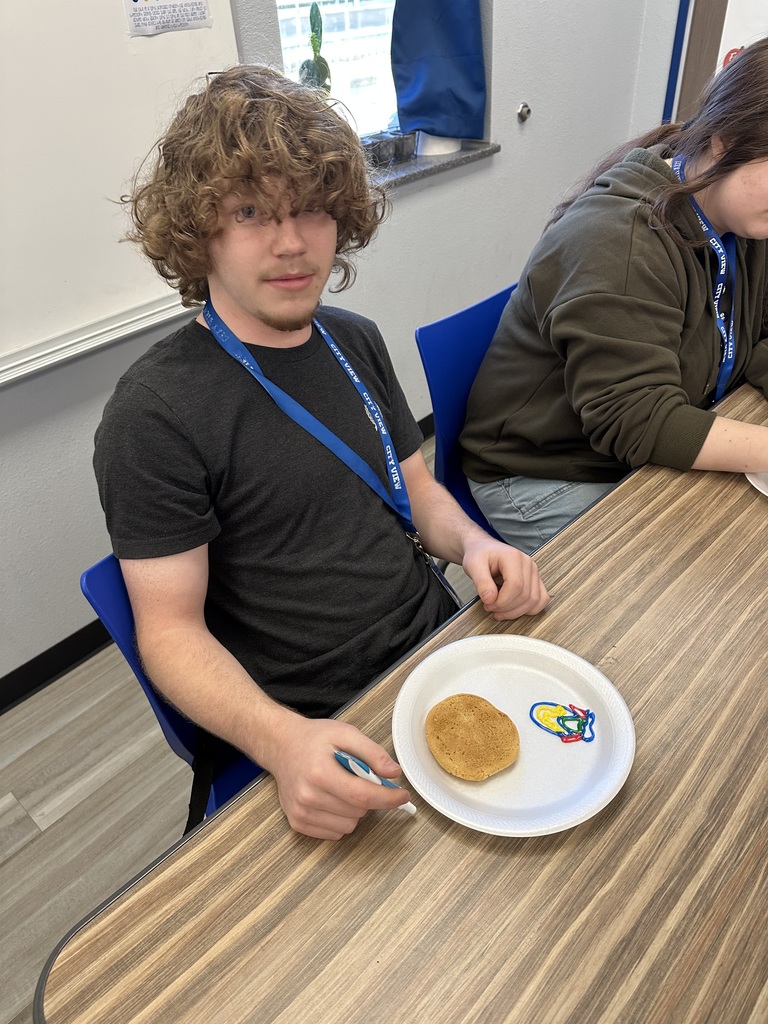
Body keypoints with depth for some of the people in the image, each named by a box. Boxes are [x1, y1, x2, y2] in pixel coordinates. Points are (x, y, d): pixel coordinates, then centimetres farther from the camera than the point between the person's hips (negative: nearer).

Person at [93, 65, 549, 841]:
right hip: (317, 727, -6)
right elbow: (170, 632, -13)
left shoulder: (354, 342, 7)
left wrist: (472, 544, -7)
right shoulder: (153, 416, -15)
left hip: (439, 644, 7)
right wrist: (283, 741, -31)